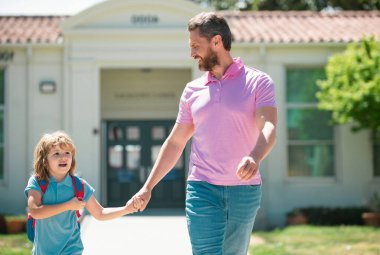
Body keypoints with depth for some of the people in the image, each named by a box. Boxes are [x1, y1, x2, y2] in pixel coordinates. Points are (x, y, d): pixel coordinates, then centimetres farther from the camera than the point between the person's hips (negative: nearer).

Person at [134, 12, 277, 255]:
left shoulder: (258, 82, 0)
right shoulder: (193, 90, 12)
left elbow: (268, 127, -16)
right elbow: (175, 143, 17)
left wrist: (255, 157, -37)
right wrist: (148, 186, 14)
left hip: (245, 189, -2)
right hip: (202, 189, 2)